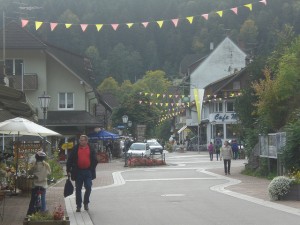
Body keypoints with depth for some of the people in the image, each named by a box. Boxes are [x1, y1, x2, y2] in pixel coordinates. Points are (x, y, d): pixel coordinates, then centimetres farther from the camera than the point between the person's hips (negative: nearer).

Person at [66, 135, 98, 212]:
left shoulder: (91, 149, 5)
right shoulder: (75, 149, 3)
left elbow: (94, 160, 8)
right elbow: (70, 160, 2)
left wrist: (92, 169, 0)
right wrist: (68, 170, -3)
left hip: (88, 171, 0)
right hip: (78, 172, 0)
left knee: (88, 188, -3)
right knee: (78, 189, 5)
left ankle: (86, 203, 17)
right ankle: (78, 205, 13)